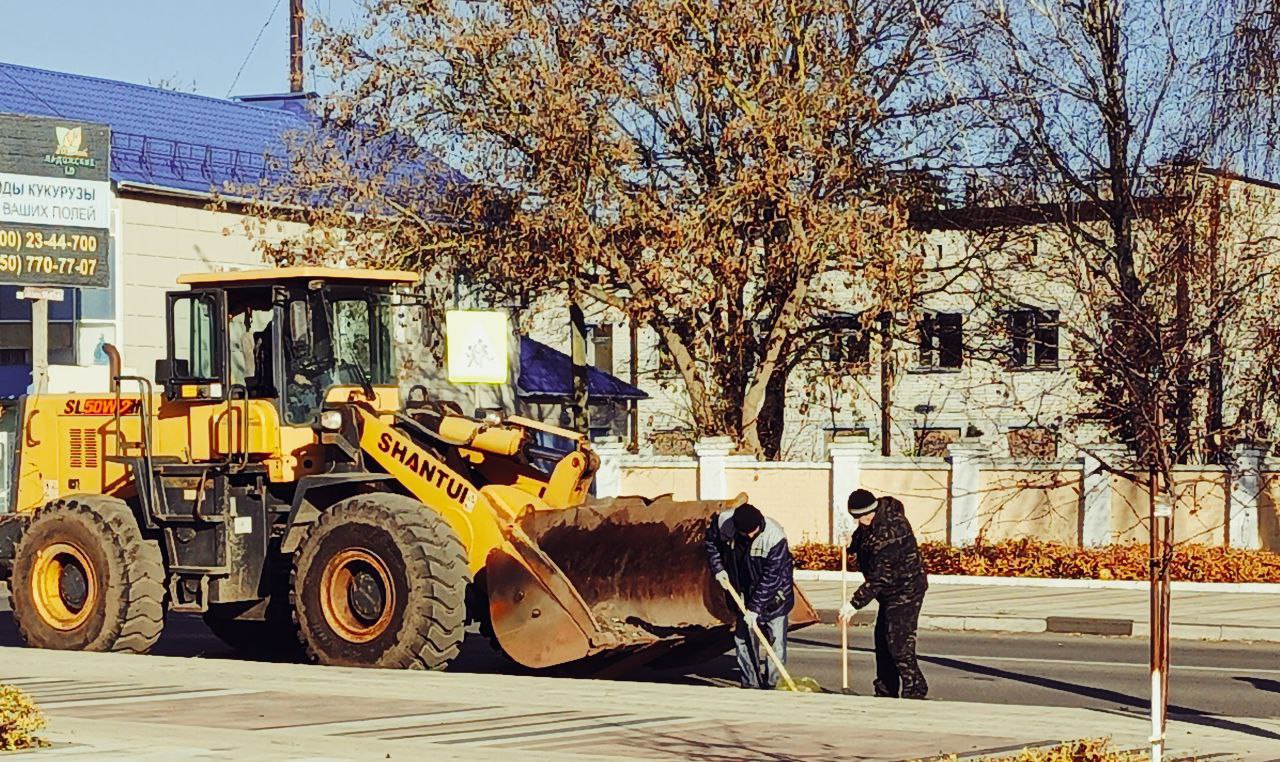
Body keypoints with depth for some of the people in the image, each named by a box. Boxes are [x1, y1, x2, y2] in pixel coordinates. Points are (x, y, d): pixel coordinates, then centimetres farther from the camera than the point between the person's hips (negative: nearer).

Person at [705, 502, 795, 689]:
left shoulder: (774, 537, -32)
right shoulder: (722, 521, -21)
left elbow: (770, 578, -27)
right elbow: (711, 543, 3)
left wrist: (755, 607, -26)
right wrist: (718, 569, -9)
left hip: (773, 592, -4)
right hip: (743, 591, 4)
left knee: (775, 638, -5)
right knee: (743, 636, 6)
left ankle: (772, 683, 2)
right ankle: (749, 682, 14)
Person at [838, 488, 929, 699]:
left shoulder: (888, 533, -31)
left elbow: (879, 577, -29)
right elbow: (862, 537, 18)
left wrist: (854, 604, -27)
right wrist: (852, 542, -5)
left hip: (905, 591, -11)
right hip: (892, 590, 11)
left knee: (898, 643, -13)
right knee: (882, 639, 14)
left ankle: (915, 691, -7)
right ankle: (886, 692, 21)